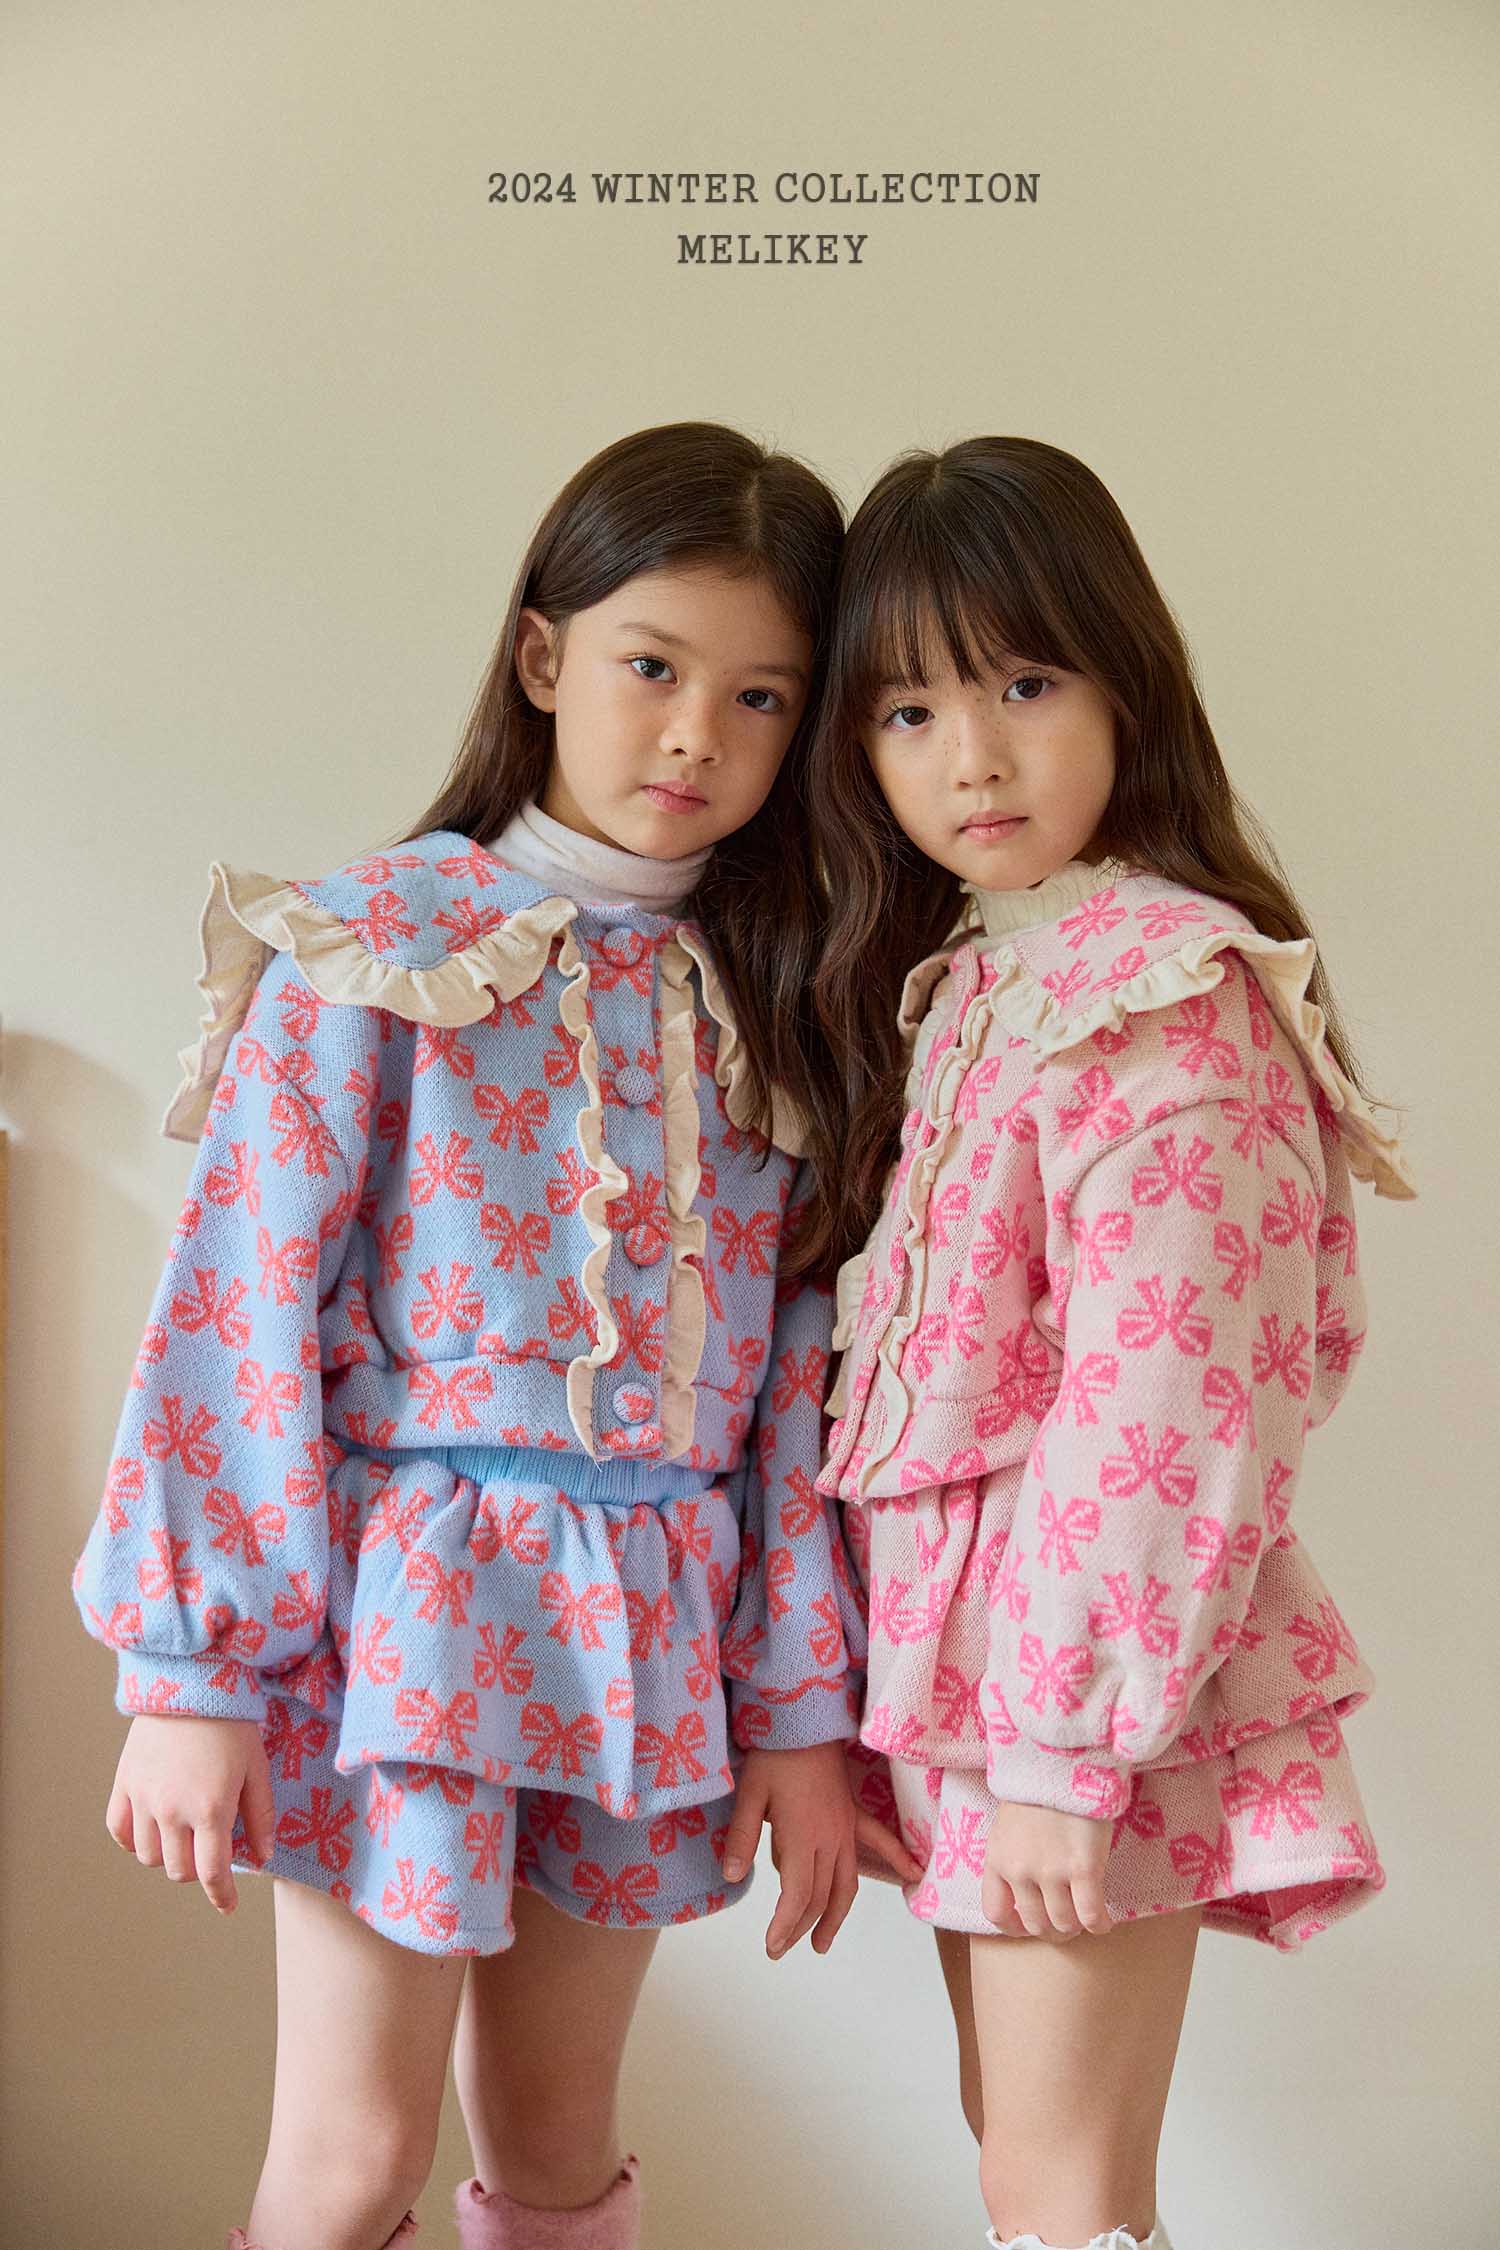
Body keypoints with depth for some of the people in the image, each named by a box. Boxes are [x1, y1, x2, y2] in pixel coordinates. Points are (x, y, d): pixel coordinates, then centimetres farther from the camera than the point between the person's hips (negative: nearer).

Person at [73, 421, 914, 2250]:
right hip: (407, 1596, -4)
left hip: (655, 1623, 4)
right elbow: (240, 1304, -9)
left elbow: (800, 1373, 6)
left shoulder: (772, 1005, 7)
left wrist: (800, 1714, 4)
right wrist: (194, 1675, -12)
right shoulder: (383, 946, -6)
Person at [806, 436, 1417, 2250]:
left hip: (1085, 1672, -9)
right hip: (960, 1650, 9)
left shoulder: (1160, 992, -17)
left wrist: (1062, 1746, -21)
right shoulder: (957, 976, 11)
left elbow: (1160, 1401, -22)